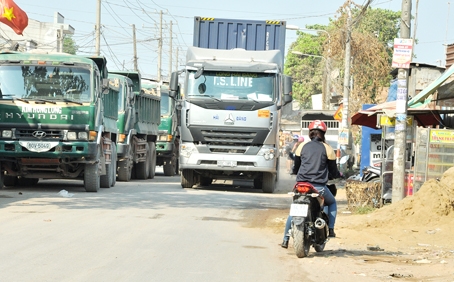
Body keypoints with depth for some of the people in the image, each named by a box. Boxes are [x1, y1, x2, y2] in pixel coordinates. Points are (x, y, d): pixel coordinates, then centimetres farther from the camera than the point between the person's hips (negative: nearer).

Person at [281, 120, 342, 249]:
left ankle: (286, 239, 12)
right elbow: (333, 171, 8)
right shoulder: (327, 148, 3)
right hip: (319, 186, -2)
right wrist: (339, 175, 31)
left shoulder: (302, 146, 10)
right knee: (332, 203, 26)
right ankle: (330, 229, 9)